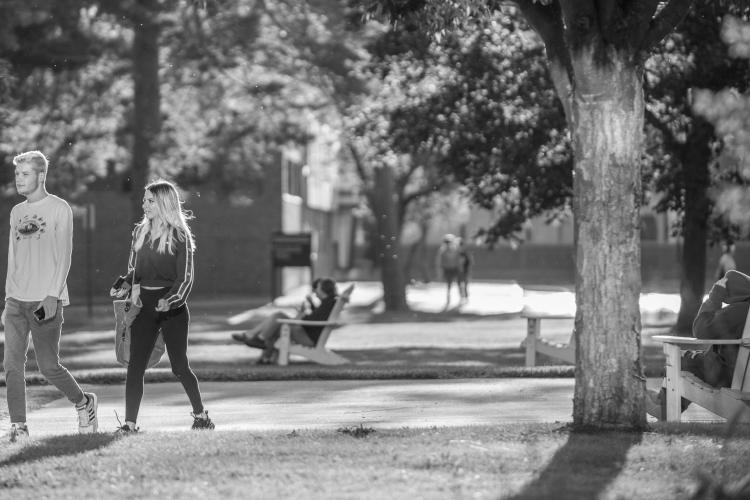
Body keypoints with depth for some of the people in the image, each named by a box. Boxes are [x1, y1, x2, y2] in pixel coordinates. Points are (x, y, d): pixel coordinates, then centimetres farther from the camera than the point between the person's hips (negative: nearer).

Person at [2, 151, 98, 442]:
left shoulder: (59, 209, -1)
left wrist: (52, 296, -15)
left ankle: (83, 403, 20)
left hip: (46, 301, -5)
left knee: (49, 367, -4)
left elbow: (64, 256, -6)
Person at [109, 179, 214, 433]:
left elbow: (185, 278, -8)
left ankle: (200, 414, 22)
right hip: (145, 306, 4)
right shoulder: (140, 232, 9)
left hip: (173, 307, -4)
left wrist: (171, 300, -24)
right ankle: (129, 422, -8)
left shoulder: (179, 236, -5)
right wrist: (124, 285, -3)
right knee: (135, 365, -6)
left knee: (180, 366, 2)